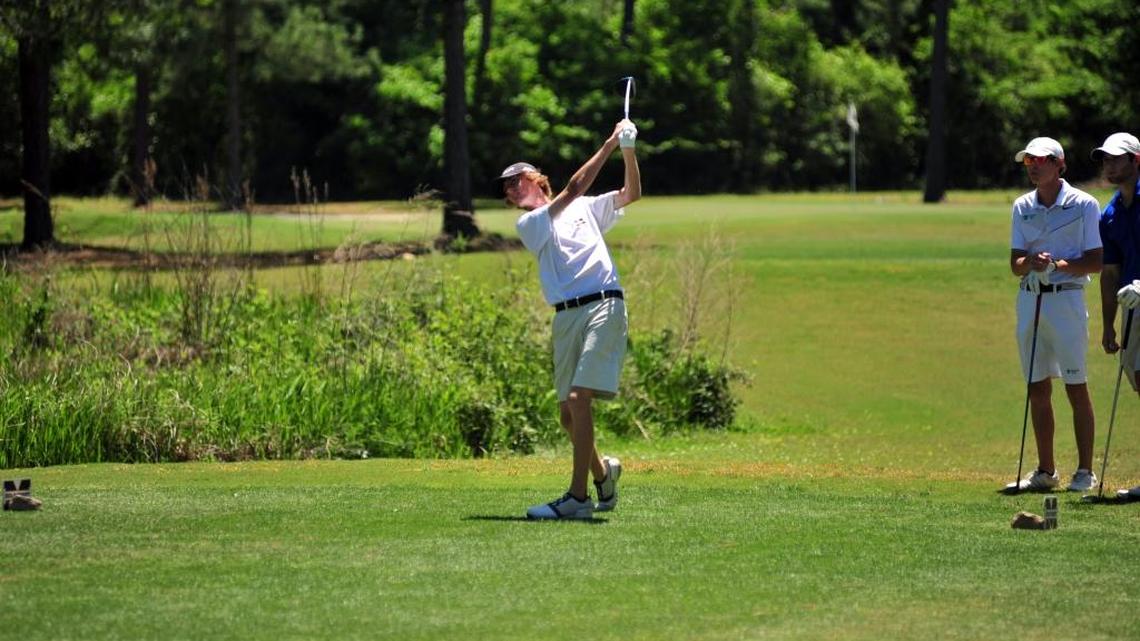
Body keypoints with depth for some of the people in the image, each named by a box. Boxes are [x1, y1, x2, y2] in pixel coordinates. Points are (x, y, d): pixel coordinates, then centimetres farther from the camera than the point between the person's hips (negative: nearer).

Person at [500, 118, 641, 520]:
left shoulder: (586, 209, 19)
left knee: (579, 398, -18)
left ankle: (578, 497, -21)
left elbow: (631, 193, 10)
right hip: (565, 318, 3)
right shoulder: (528, 225, 12)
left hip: (603, 306, -3)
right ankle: (601, 471, 28)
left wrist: (629, 152, -5)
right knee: (567, 414, 0)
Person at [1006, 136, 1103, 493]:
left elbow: (1096, 262, -5)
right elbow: (1015, 265, 8)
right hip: (1029, 299, 5)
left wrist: (1059, 265, -20)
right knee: (1038, 389, 7)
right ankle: (1045, 471, 15)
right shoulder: (1022, 207, 11)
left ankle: (1085, 472, 0)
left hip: (1066, 299, -5)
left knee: (1076, 387, -5)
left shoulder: (1083, 205, -3)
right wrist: (1032, 263, -14)